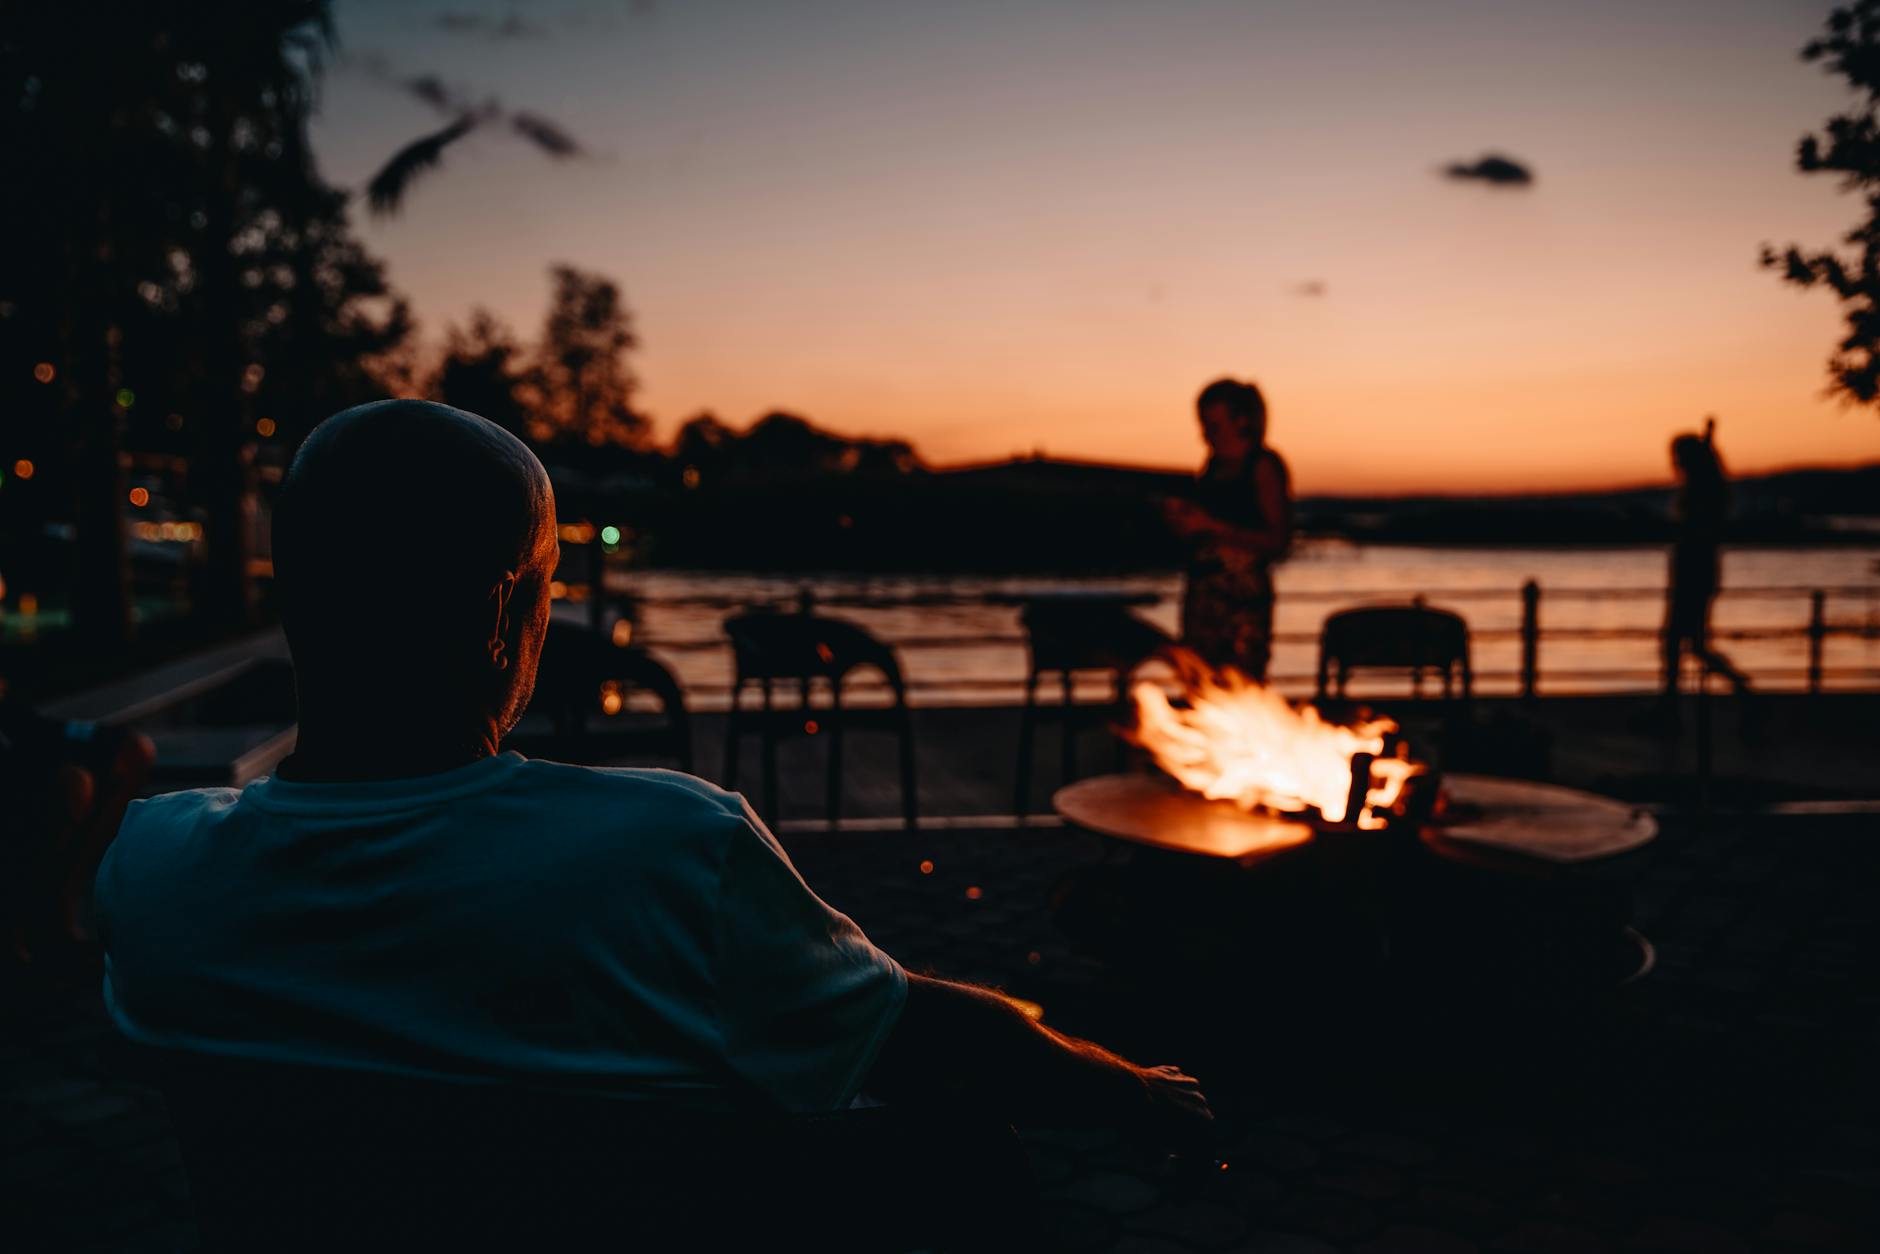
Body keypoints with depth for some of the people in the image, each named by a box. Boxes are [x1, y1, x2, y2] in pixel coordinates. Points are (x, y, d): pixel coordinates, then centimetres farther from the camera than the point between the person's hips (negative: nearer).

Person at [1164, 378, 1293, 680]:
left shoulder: (1263, 466, -4)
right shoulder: (1214, 467, 16)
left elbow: (1278, 541, -11)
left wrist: (1212, 526, -13)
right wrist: (1185, 522, 4)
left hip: (1243, 592, -7)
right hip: (1202, 588, 7)